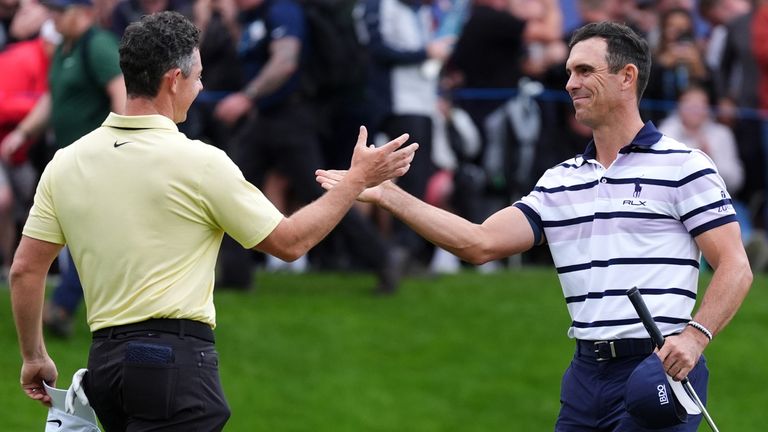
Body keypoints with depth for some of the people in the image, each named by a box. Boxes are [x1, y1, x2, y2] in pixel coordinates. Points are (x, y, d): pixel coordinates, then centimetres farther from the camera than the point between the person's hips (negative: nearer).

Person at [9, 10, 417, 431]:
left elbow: (25, 269, 7)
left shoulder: (66, 163, 5)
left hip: (105, 360, 7)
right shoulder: (199, 163, -8)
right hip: (175, 358, -7)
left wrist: (34, 357, 20)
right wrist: (358, 179, 13)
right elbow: (289, 242, 2)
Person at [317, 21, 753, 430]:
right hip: (586, 372, 6)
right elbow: (480, 243, 7)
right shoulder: (560, 181, 15)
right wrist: (387, 194, 4)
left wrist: (695, 335, -22)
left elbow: (735, 267, -6)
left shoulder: (684, 167, -2)